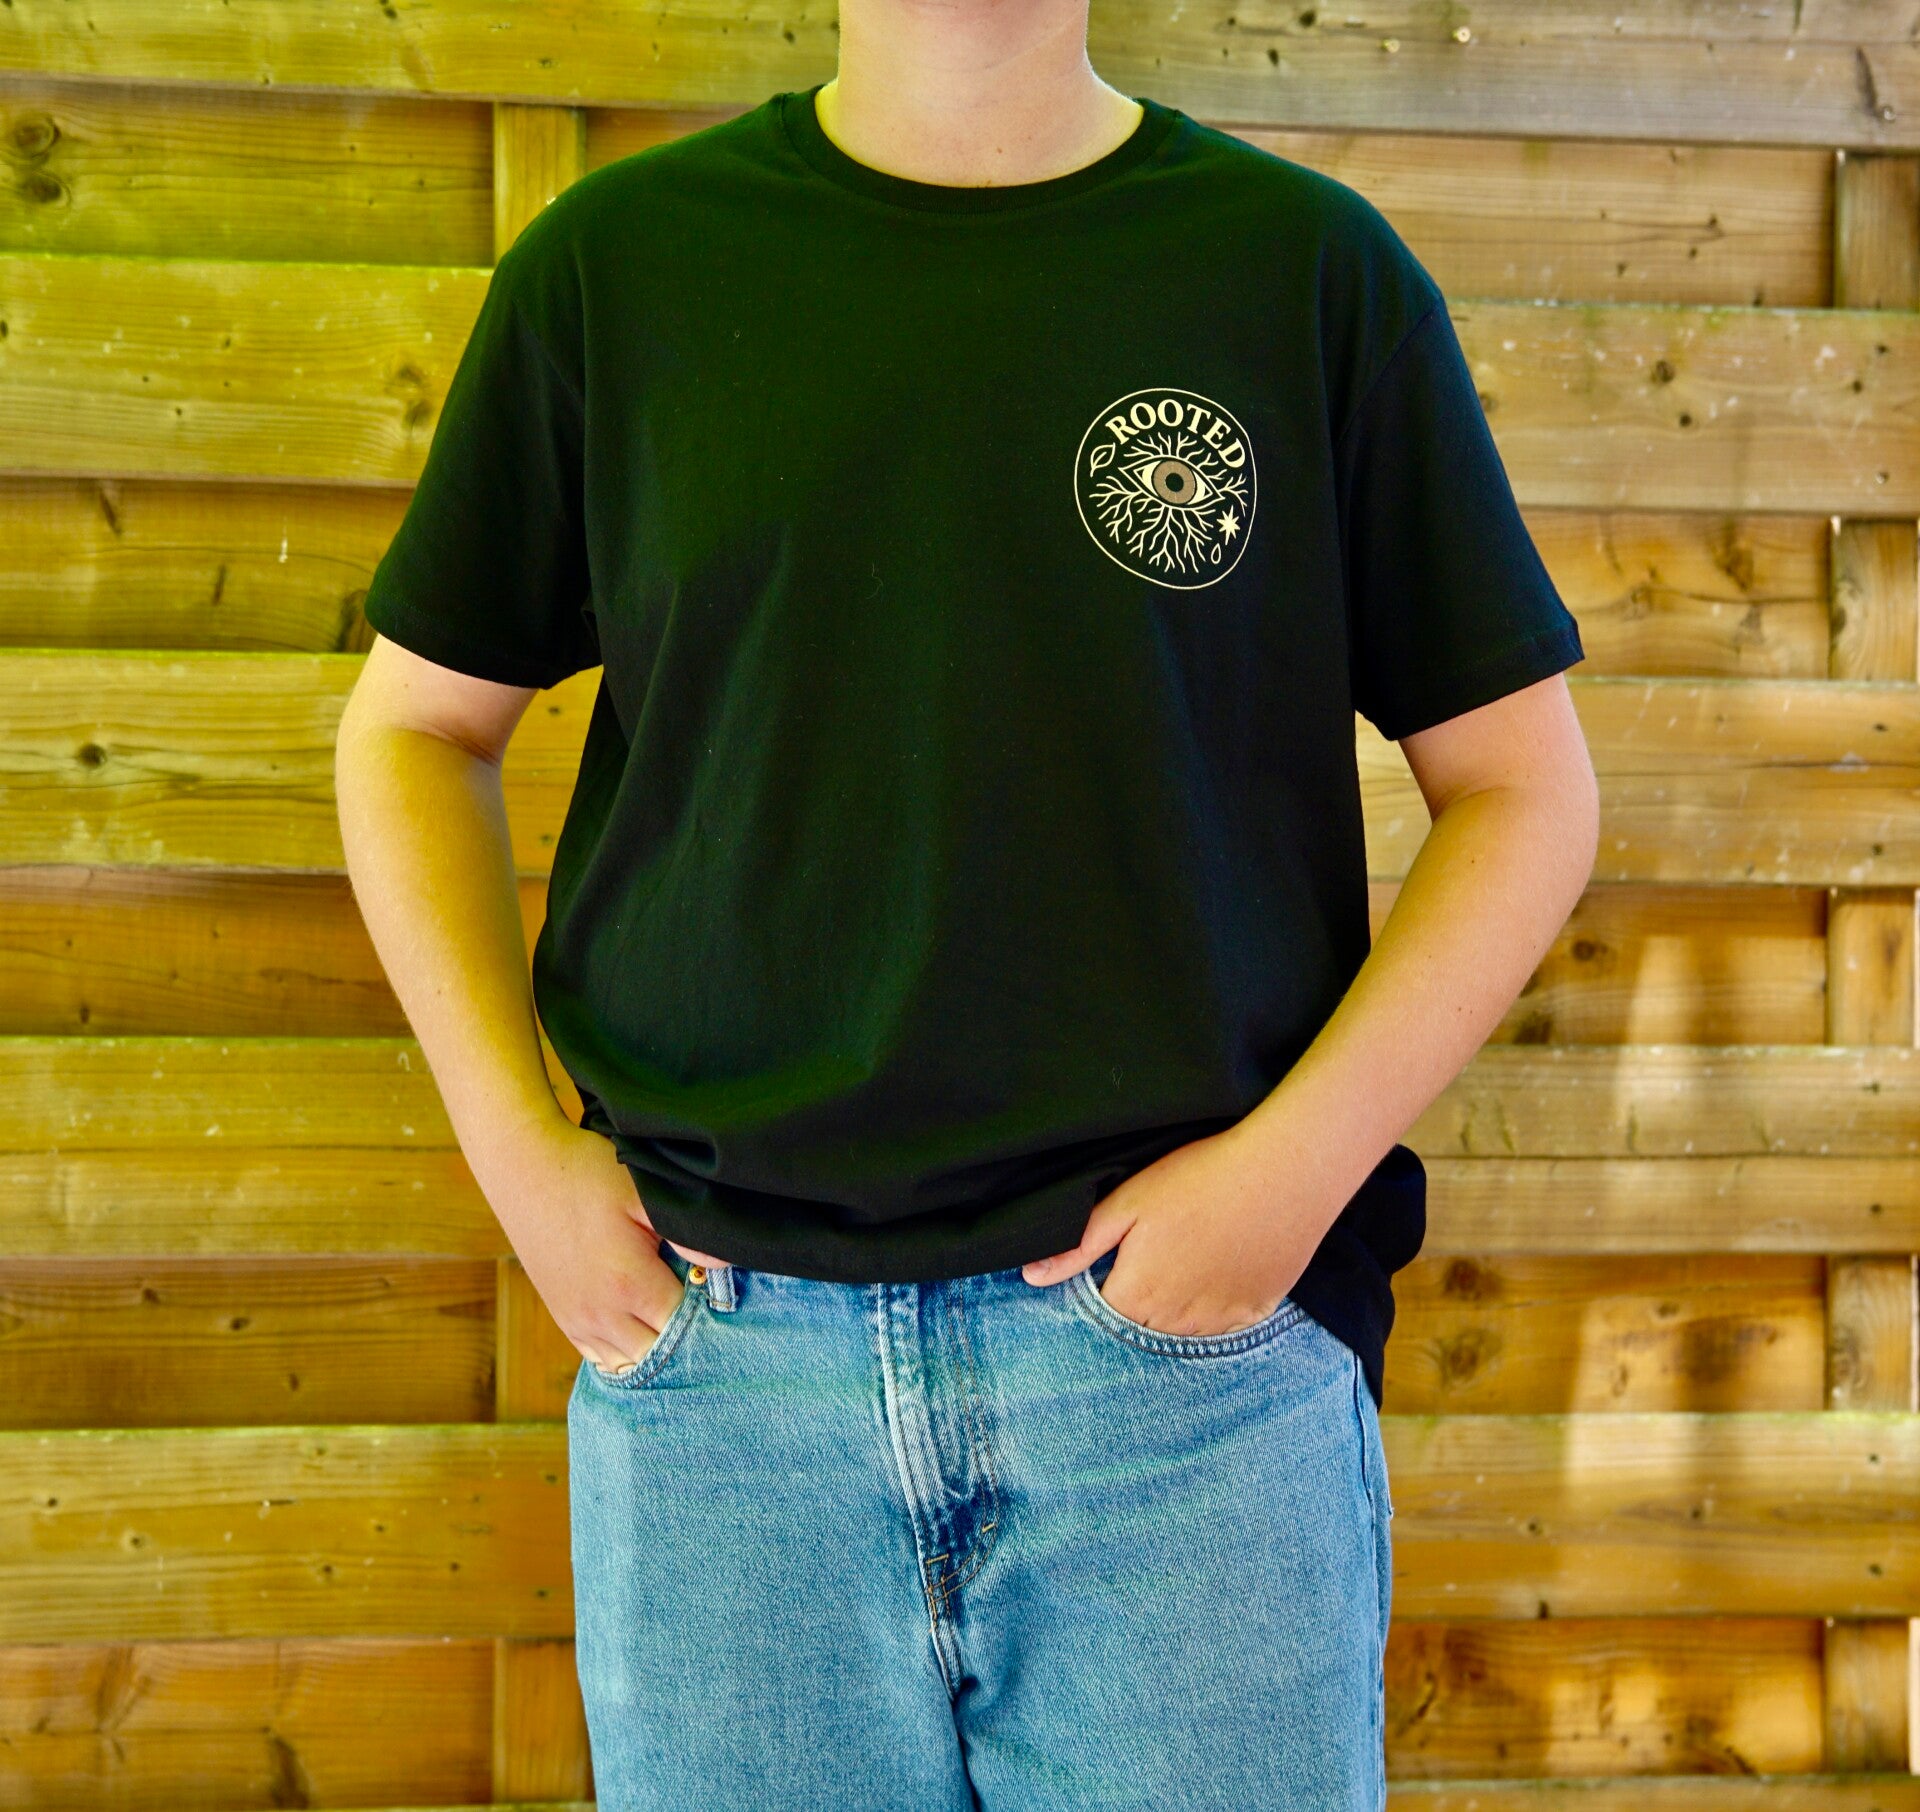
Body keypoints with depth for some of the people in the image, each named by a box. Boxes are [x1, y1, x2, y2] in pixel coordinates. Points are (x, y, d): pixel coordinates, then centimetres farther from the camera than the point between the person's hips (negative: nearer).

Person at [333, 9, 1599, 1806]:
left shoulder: (1310, 267, 2)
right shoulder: (617, 261, 5)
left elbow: (1521, 783, 5)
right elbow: (413, 722, 12)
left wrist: (1298, 1162, -8)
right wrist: (514, 1142, 0)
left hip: (1186, 1336, -1)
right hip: (717, 1335, 1)